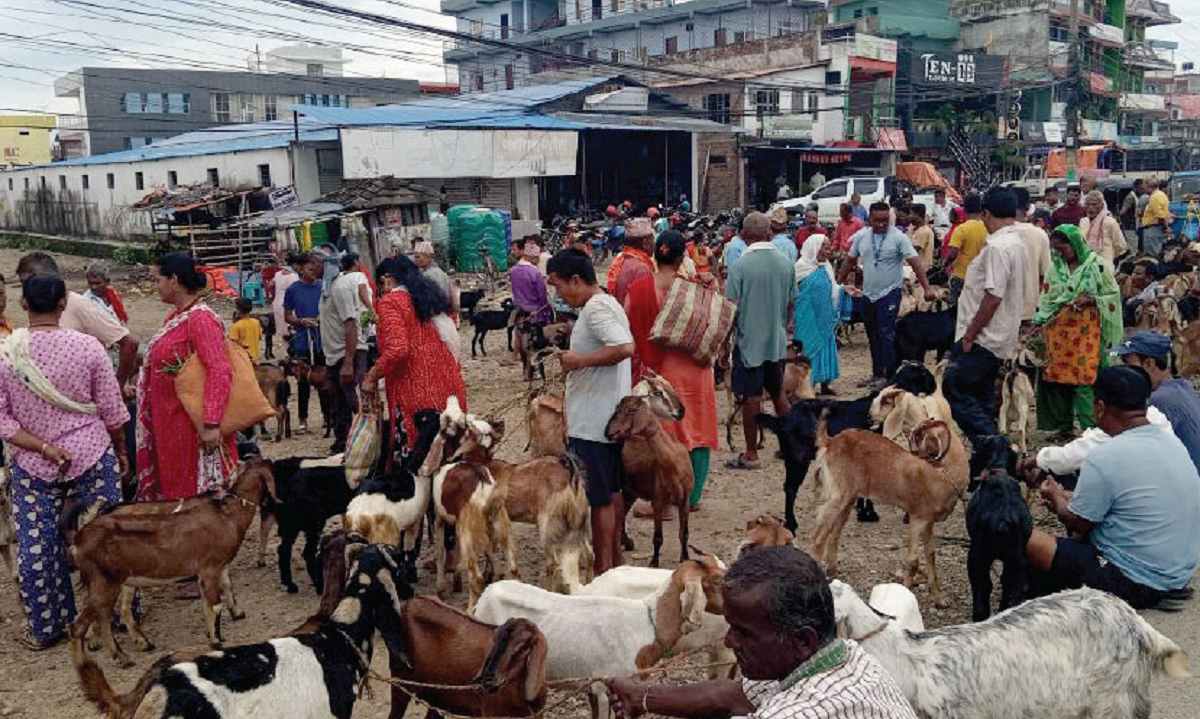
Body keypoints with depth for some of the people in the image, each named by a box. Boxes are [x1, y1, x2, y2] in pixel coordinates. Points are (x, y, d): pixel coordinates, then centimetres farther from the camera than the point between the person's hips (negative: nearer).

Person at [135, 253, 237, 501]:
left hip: (191, 423, -9)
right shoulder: (174, 317, 11)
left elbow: (219, 371, -26)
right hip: (168, 421, 9)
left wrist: (211, 423, -30)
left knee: (193, 491, -1)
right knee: (170, 485, 16)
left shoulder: (201, 318, -18)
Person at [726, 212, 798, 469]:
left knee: (751, 398, 3)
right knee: (777, 393, 19)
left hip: (749, 340, -5)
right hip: (777, 341, 5)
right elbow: (790, 303, 8)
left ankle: (751, 454, 11)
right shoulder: (786, 263, 0)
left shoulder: (740, 266, -15)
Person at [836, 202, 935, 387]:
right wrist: (838, 283, 14)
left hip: (889, 293, -5)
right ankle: (877, 373, 21)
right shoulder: (861, 236, 4)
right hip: (868, 294, 5)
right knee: (873, 336, 12)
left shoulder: (898, 237, -10)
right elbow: (850, 261, 14)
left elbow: (915, 262, -14)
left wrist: (927, 288, -22)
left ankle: (887, 375, -6)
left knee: (886, 334, -10)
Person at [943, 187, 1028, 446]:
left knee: (955, 391, -8)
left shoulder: (998, 247, -19)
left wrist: (969, 335, -18)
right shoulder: (1017, 244, 14)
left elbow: (993, 297, -24)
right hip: (999, 338, 10)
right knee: (982, 398, 15)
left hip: (983, 338, -10)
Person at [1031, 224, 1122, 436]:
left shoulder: (1097, 265, -3)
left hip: (1086, 330, -4)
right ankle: (1063, 424, 15)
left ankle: (1090, 426, -2)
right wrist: (1038, 322, -1)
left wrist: (1089, 300, -15)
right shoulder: (1055, 267, 9)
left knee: (1085, 378, -8)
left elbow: (1114, 295, 1)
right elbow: (1046, 298, 11)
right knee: (1058, 377, 5)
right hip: (1058, 330, 4)